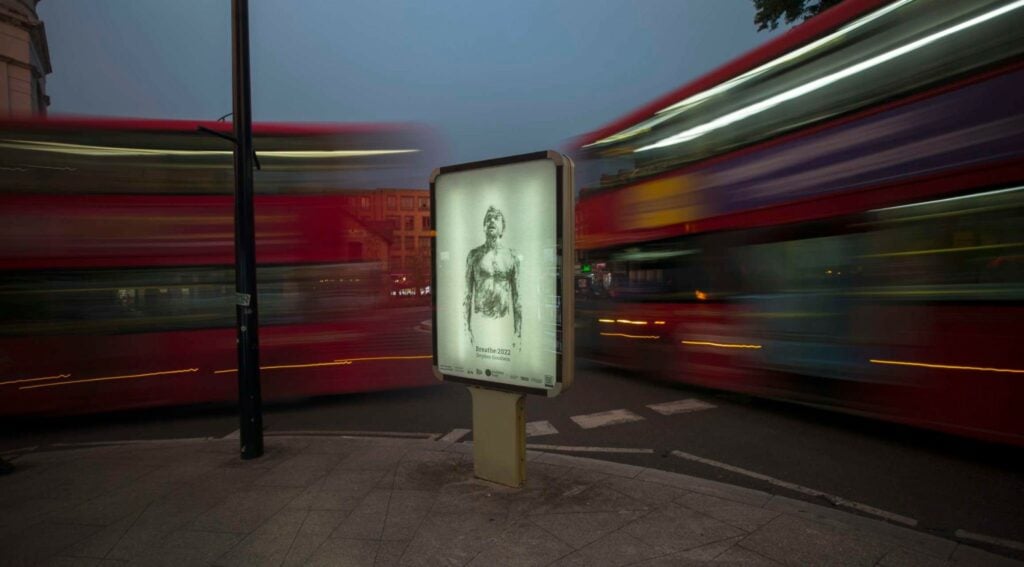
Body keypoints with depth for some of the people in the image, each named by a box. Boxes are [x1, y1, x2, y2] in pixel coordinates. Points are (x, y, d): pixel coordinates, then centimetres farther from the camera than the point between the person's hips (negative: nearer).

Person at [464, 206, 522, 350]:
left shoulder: (511, 256, 1)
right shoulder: (474, 254, 2)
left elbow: (516, 296, 3)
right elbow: (468, 294, 3)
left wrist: (518, 332, 1)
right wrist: (466, 327, -2)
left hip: (504, 321, 0)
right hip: (479, 321, 0)